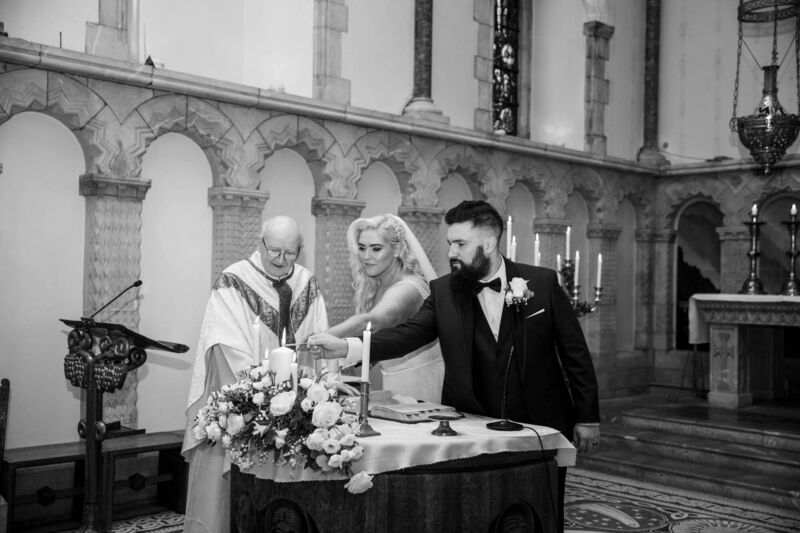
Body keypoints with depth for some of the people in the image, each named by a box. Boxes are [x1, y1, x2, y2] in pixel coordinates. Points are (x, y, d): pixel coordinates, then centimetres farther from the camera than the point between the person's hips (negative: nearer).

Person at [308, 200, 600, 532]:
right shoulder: (444, 291, -3)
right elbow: (408, 334, -13)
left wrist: (587, 417, -2)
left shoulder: (543, 282, -7)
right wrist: (348, 347, -28)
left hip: (541, 428, -1)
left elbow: (575, 353, -2)